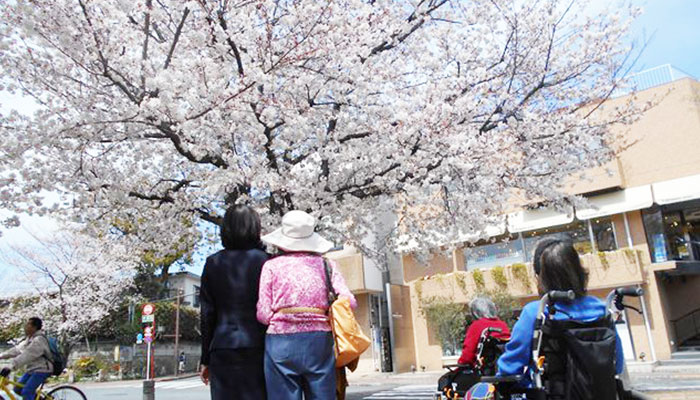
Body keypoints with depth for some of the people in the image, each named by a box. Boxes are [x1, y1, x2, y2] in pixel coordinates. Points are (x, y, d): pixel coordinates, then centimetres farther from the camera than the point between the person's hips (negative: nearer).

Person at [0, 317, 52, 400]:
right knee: (18, 389, 8)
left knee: (26, 392, -17)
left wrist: (10, 367, -36)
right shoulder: (29, 339, 13)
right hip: (32, 369, 10)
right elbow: (17, 350, 12)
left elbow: (26, 355, -30)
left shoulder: (39, 340, -20)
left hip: (41, 370, -10)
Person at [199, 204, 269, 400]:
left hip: (223, 349, 2)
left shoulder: (213, 263, 4)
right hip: (257, 347, -2)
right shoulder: (264, 261, -2)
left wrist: (205, 359, 10)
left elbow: (207, 315, 5)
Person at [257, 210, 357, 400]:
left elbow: (263, 314, -2)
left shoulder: (272, 265, 2)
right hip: (319, 340, 2)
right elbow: (349, 302, -1)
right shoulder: (325, 264, 6)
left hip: (281, 342, -1)